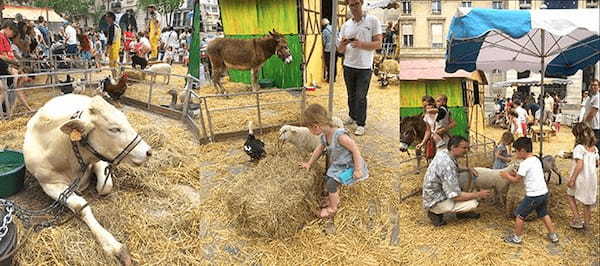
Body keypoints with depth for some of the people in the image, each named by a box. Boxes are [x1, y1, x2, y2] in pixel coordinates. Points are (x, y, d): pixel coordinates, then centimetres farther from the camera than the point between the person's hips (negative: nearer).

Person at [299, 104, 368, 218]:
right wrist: (309, 163, 19)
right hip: (337, 165, 8)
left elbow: (355, 150, -27)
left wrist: (358, 170, -23)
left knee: (331, 183, -13)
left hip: (349, 166, -8)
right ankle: (335, 198, 39)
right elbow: (320, 148, 12)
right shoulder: (324, 135, -8)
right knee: (328, 178, 12)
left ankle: (332, 208, 8)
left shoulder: (340, 136, -34)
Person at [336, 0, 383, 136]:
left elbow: (378, 44, -8)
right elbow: (340, 50, 8)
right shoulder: (346, 25, 7)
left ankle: (360, 124, 6)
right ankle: (352, 115, 34)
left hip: (364, 67, -4)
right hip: (348, 66, 4)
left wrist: (361, 44, -24)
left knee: (361, 97, -3)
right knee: (351, 95, 15)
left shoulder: (373, 21, -4)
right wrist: (342, 44, -17)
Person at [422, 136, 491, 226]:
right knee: (473, 203, -17)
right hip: (436, 202, -9)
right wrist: (479, 194, -15)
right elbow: (456, 196, -28)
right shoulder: (447, 166, -31)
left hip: (433, 194, 9)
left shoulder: (443, 153, -4)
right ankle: (436, 213, -4)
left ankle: (461, 212, 17)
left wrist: (468, 169, 4)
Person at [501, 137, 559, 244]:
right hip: (544, 192, 8)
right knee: (544, 214, 26)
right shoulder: (536, 160, 9)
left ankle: (517, 237, 17)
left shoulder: (525, 164, -17)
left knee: (520, 214, 7)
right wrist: (515, 174, 14)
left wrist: (507, 176, 6)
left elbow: (516, 180, -9)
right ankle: (553, 235, 36)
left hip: (533, 195, -8)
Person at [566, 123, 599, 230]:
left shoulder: (579, 148, -18)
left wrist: (571, 180, -19)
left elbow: (579, 165, -23)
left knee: (570, 195, 18)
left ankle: (577, 219, 11)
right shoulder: (594, 148, 3)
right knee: (587, 201, 16)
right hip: (592, 178, 6)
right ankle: (586, 223, 27)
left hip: (580, 178, -6)